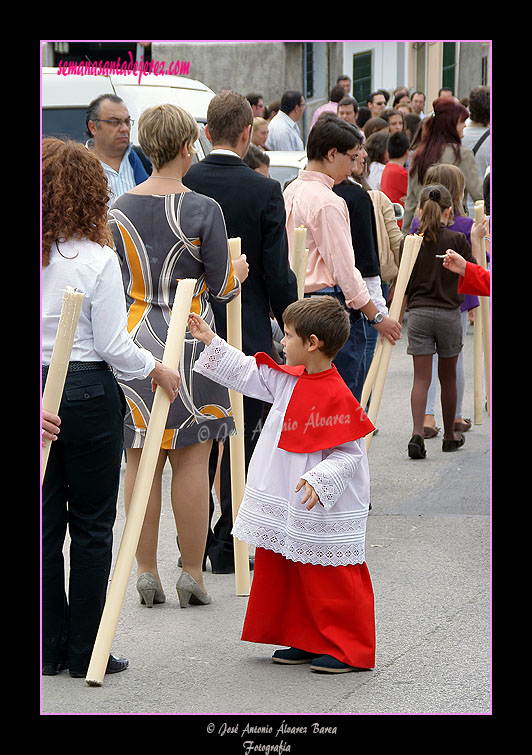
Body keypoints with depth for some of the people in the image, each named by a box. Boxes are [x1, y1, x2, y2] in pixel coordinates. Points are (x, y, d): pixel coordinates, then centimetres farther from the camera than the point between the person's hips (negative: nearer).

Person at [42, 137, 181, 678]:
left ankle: (50, 648, 16)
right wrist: (156, 370, 6)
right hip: (89, 395, -4)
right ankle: (85, 651, 9)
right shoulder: (97, 258, -12)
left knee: (45, 523, 11)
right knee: (91, 526, 6)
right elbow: (113, 347, -10)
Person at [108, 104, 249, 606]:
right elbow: (222, 287, -4)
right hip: (188, 339, -4)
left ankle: (146, 573, 12)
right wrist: (237, 273, 17)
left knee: (140, 461, 8)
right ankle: (192, 573, 7)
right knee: (191, 460, 3)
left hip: (131, 338, 4)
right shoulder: (203, 210, -10)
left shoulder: (119, 211, 2)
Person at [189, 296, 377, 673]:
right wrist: (211, 342, 16)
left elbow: (349, 452, -19)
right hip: (285, 509, 9)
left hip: (324, 512, -9)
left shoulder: (337, 397, -20)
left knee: (329, 583, -2)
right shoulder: (289, 379, 5)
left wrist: (320, 480, -30)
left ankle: (349, 650, 8)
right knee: (288, 576, 16)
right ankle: (308, 641, 27)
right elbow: (249, 373, 17)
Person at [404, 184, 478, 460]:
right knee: (448, 376, 14)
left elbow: (403, 285, 3)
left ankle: (417, 433, -19)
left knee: (421, 377, -1)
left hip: (418, 313, 1)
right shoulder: (457, 240, -7)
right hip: (448, 313, -1)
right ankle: (450, 435, 26)